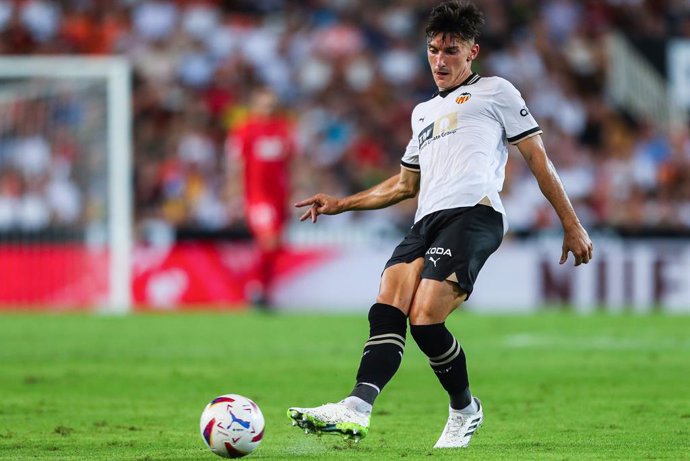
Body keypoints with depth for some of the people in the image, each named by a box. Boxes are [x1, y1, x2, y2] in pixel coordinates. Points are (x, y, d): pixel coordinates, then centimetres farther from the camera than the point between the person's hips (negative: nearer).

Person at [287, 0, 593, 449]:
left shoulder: (495, 91, 15)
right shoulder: (424, 112, 34)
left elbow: (538, 159, 11)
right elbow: (405, 184, 43)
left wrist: (572, 225, 5)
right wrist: (340, 204, 36)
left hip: (474, 214, -7)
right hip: (427, 222, 7)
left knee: (425, 319, -23)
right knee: (386, 310, -18)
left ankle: (465, 410, -1)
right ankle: (356, 409, -34)